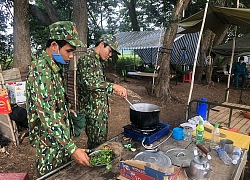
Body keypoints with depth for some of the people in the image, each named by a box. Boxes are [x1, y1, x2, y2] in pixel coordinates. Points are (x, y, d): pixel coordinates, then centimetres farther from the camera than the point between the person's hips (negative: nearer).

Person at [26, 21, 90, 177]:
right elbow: (47, 117, -31)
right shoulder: (40, 71, -26)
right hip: (51, 144, -8)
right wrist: (72, 148, -32)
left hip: (63, 136, 8)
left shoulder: (56, 67, 4)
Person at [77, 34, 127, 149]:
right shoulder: (87, 60, -17)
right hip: (92, 112, -10)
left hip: (101, 110, 10)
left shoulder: (99, 61, 14)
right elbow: (88, 82, -34)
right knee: (97, 145, 1)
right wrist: (113, 86, -42)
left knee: (102, 141, 19)